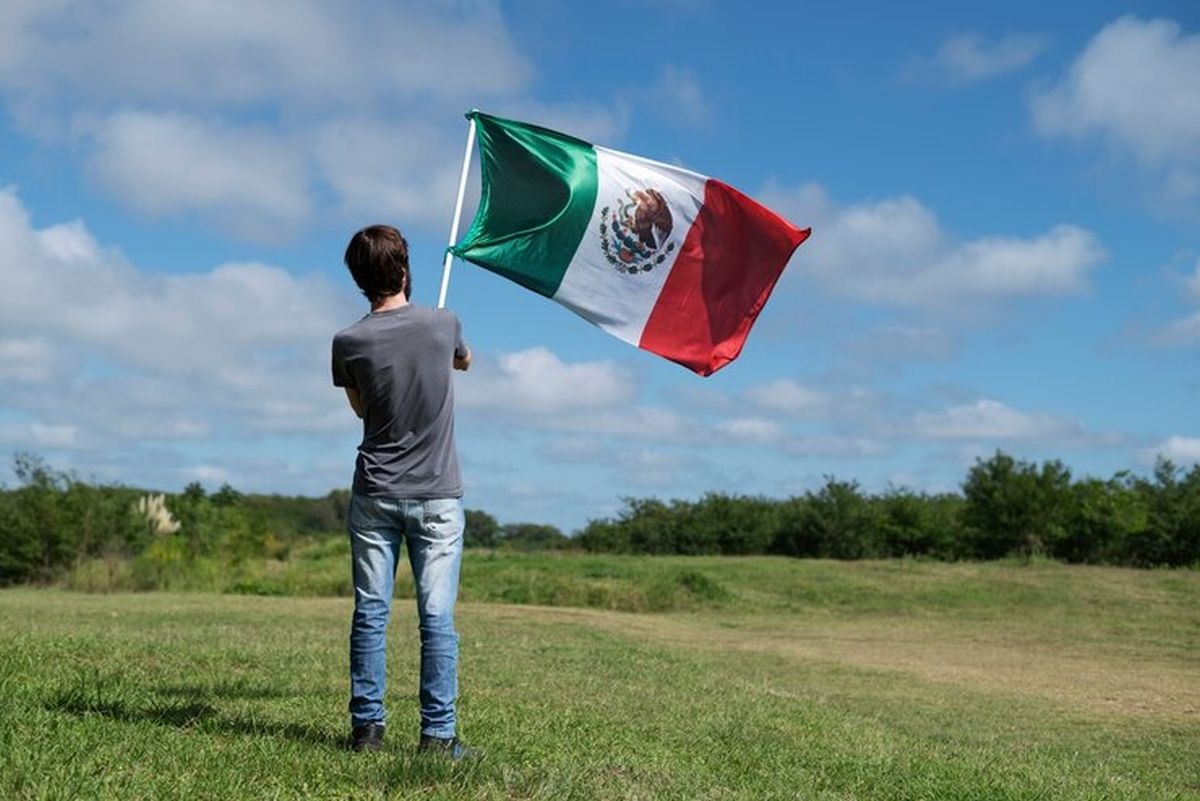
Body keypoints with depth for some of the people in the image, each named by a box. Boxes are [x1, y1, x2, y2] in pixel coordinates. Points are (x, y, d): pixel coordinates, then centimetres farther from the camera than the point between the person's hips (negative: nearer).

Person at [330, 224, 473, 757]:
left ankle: (366, 727, 9)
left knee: (370, 613, 6)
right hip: (437, 498, -1)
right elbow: (465, 362, 20)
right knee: (438, 616, 0)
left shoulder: (348, 343, -5)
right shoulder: (442, 324, -5)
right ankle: (438, 734, 0)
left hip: (375, 496, 1)